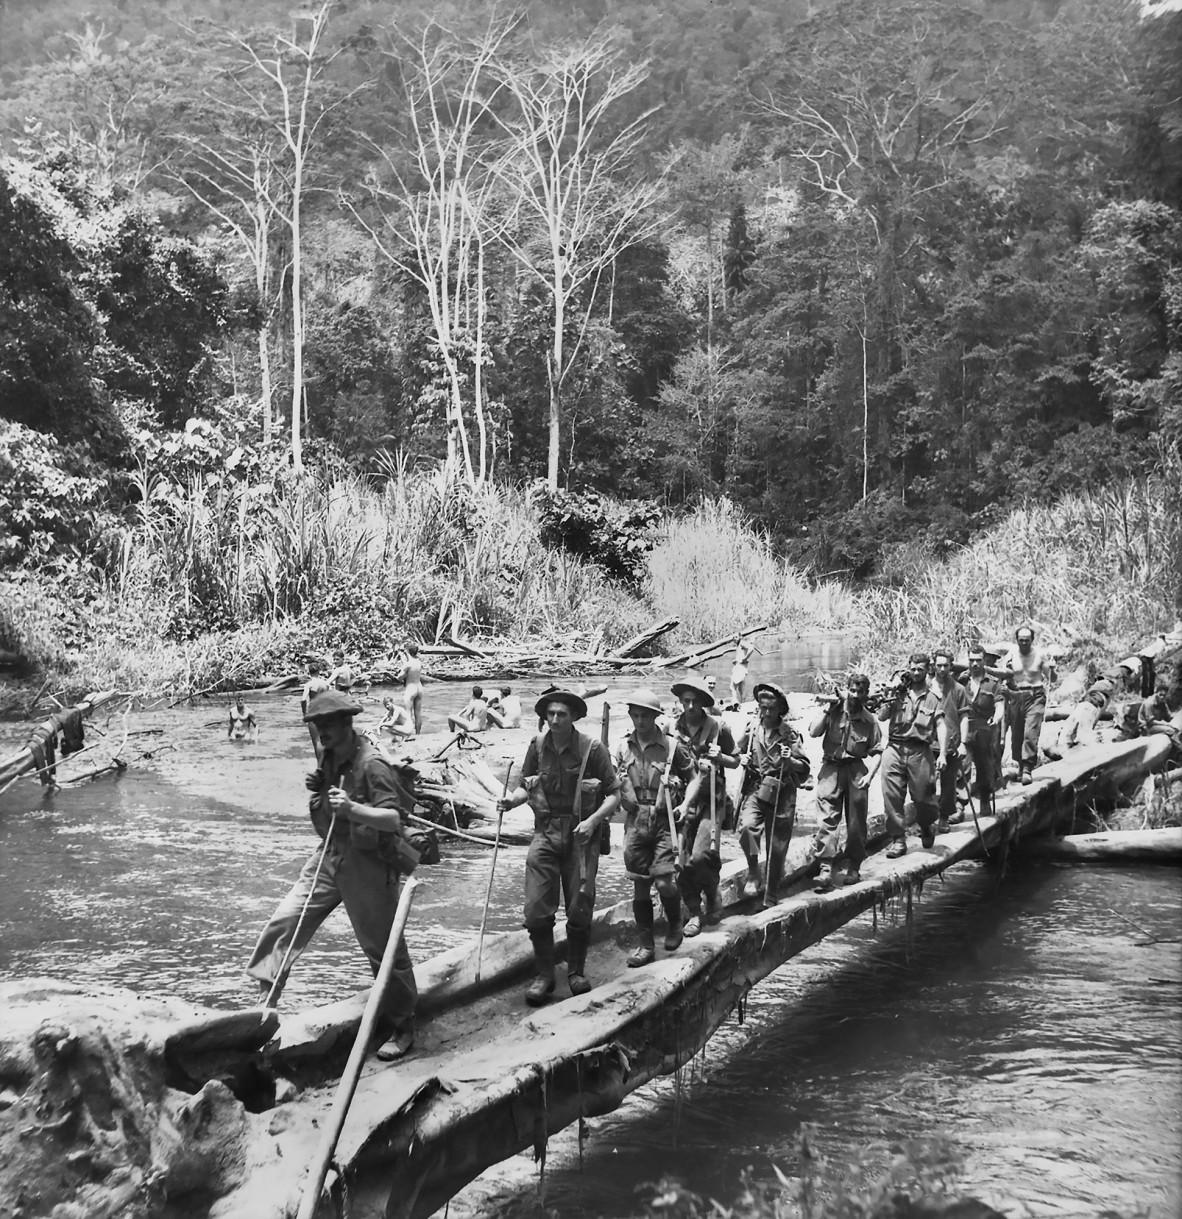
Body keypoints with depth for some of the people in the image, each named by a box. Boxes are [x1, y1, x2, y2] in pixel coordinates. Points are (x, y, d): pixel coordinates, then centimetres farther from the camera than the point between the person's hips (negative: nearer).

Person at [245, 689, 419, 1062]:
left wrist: (352, 808, -41)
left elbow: (393, 819, -26)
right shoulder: (330, 758, 7)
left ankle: (403, 1028, 16)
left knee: (383, 947, 2)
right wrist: (318, 788, 0)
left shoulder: (371, 765, -19)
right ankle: (264, 1000, 12)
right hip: (329, 855, 8)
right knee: (284, 920, 1)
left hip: (368, 862, -8)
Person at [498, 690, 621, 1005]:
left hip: (581, 835, -2)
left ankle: (576, 972, 24)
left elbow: (614, 795, -4)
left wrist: (593, 820, -19)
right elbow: (526, 787, 13)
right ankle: (544, 976, 9)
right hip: (546, 833, 2)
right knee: (536, 909, -5)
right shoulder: (537, 746, 2)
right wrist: (511, 800, -9)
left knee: (579, 909, 3)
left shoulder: (593, 749, -8)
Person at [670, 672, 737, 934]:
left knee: (700, 857, -16)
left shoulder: (718, 728, -1)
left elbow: (735, 762, 9)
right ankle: (695, 913, 14)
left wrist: (719, 757, -10)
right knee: (681, 860, 0)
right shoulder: (671, 729, 3)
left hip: (710, 800, -3)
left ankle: (712, 900, 12)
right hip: (680, 799, 3)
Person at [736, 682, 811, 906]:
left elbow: (804, 768, 2)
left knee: (777, 847, 4)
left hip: (781, 795, -1)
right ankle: (753, 872, -6)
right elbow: (737, 752, 22)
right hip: (755, 789, 1)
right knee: (747, 826, -28)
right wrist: (741, 758, 0)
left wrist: (790, 761, -17)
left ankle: (770, 896, 20)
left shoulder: (789, 735, 0)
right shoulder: (751, 730, 5)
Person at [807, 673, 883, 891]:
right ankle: (825, 868, -15)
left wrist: (869, 774, -7)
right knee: (828, 818, -11)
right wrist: (827, 708, -10)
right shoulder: (833, 710, 3)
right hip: (831, 767, -2)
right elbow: (813, 732, -8)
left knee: (857, 822, 5)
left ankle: (853, 867, 19)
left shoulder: (870, 721, 6)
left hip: (856, 769, 2)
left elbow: (877, 752, 7)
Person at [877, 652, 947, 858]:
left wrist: (942, 753, -8)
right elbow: (881, 717, 4)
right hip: (895, 748, 1)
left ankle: (927, 829, 33)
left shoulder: (933, 697, 8)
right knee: (891, 795, -7)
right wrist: (893, 697, -7)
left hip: (920, 751, -1)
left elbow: (941, 726, 3)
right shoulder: (898, 692, 10)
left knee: (923, 796, 3)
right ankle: (898, 839, 1)